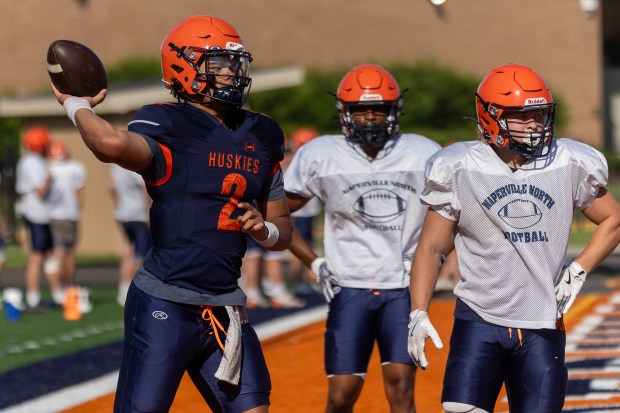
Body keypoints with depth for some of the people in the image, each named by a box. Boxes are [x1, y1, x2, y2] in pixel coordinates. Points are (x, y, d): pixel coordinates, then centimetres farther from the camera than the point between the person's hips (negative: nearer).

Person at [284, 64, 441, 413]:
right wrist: (315, 263, 3)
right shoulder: (320, 157, -3)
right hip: (350, 288, 0)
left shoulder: (423, 155, -1)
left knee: (401, 385, -11)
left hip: (403, 288, 0)